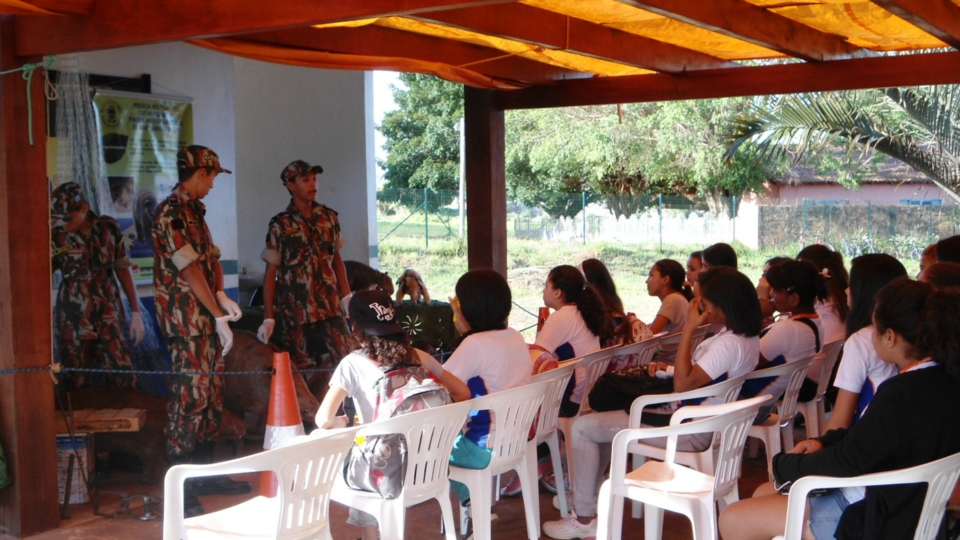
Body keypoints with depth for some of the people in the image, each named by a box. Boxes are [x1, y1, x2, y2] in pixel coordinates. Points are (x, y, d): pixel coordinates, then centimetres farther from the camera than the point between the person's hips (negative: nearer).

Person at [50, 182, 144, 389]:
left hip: (110, 321, 1)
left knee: (125, 383, -4)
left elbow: (122, 269, 10)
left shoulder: (109, 228, 1)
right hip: (74, 326, -1)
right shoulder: (56, 238, -4)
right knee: (77, 388, 4)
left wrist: (136, 313, 10)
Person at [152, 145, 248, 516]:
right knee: (189, 398, -8)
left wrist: (222, 296, -5)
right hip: (187, 322, -9)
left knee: (212, 396, 13)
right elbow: (190, 271, -18)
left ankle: (205, 474, 23)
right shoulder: (171, 213, -13)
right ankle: (180, 490, -3)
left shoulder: (195, 211, 16)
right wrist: (220, 317, -16)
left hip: (208, 320, 9)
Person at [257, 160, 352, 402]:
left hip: (331, 308, 2)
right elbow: (271, 273, 0)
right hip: (297, 312, -2)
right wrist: (268, 318, -4)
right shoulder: (280, 225, -1)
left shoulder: (329, 218, 8)